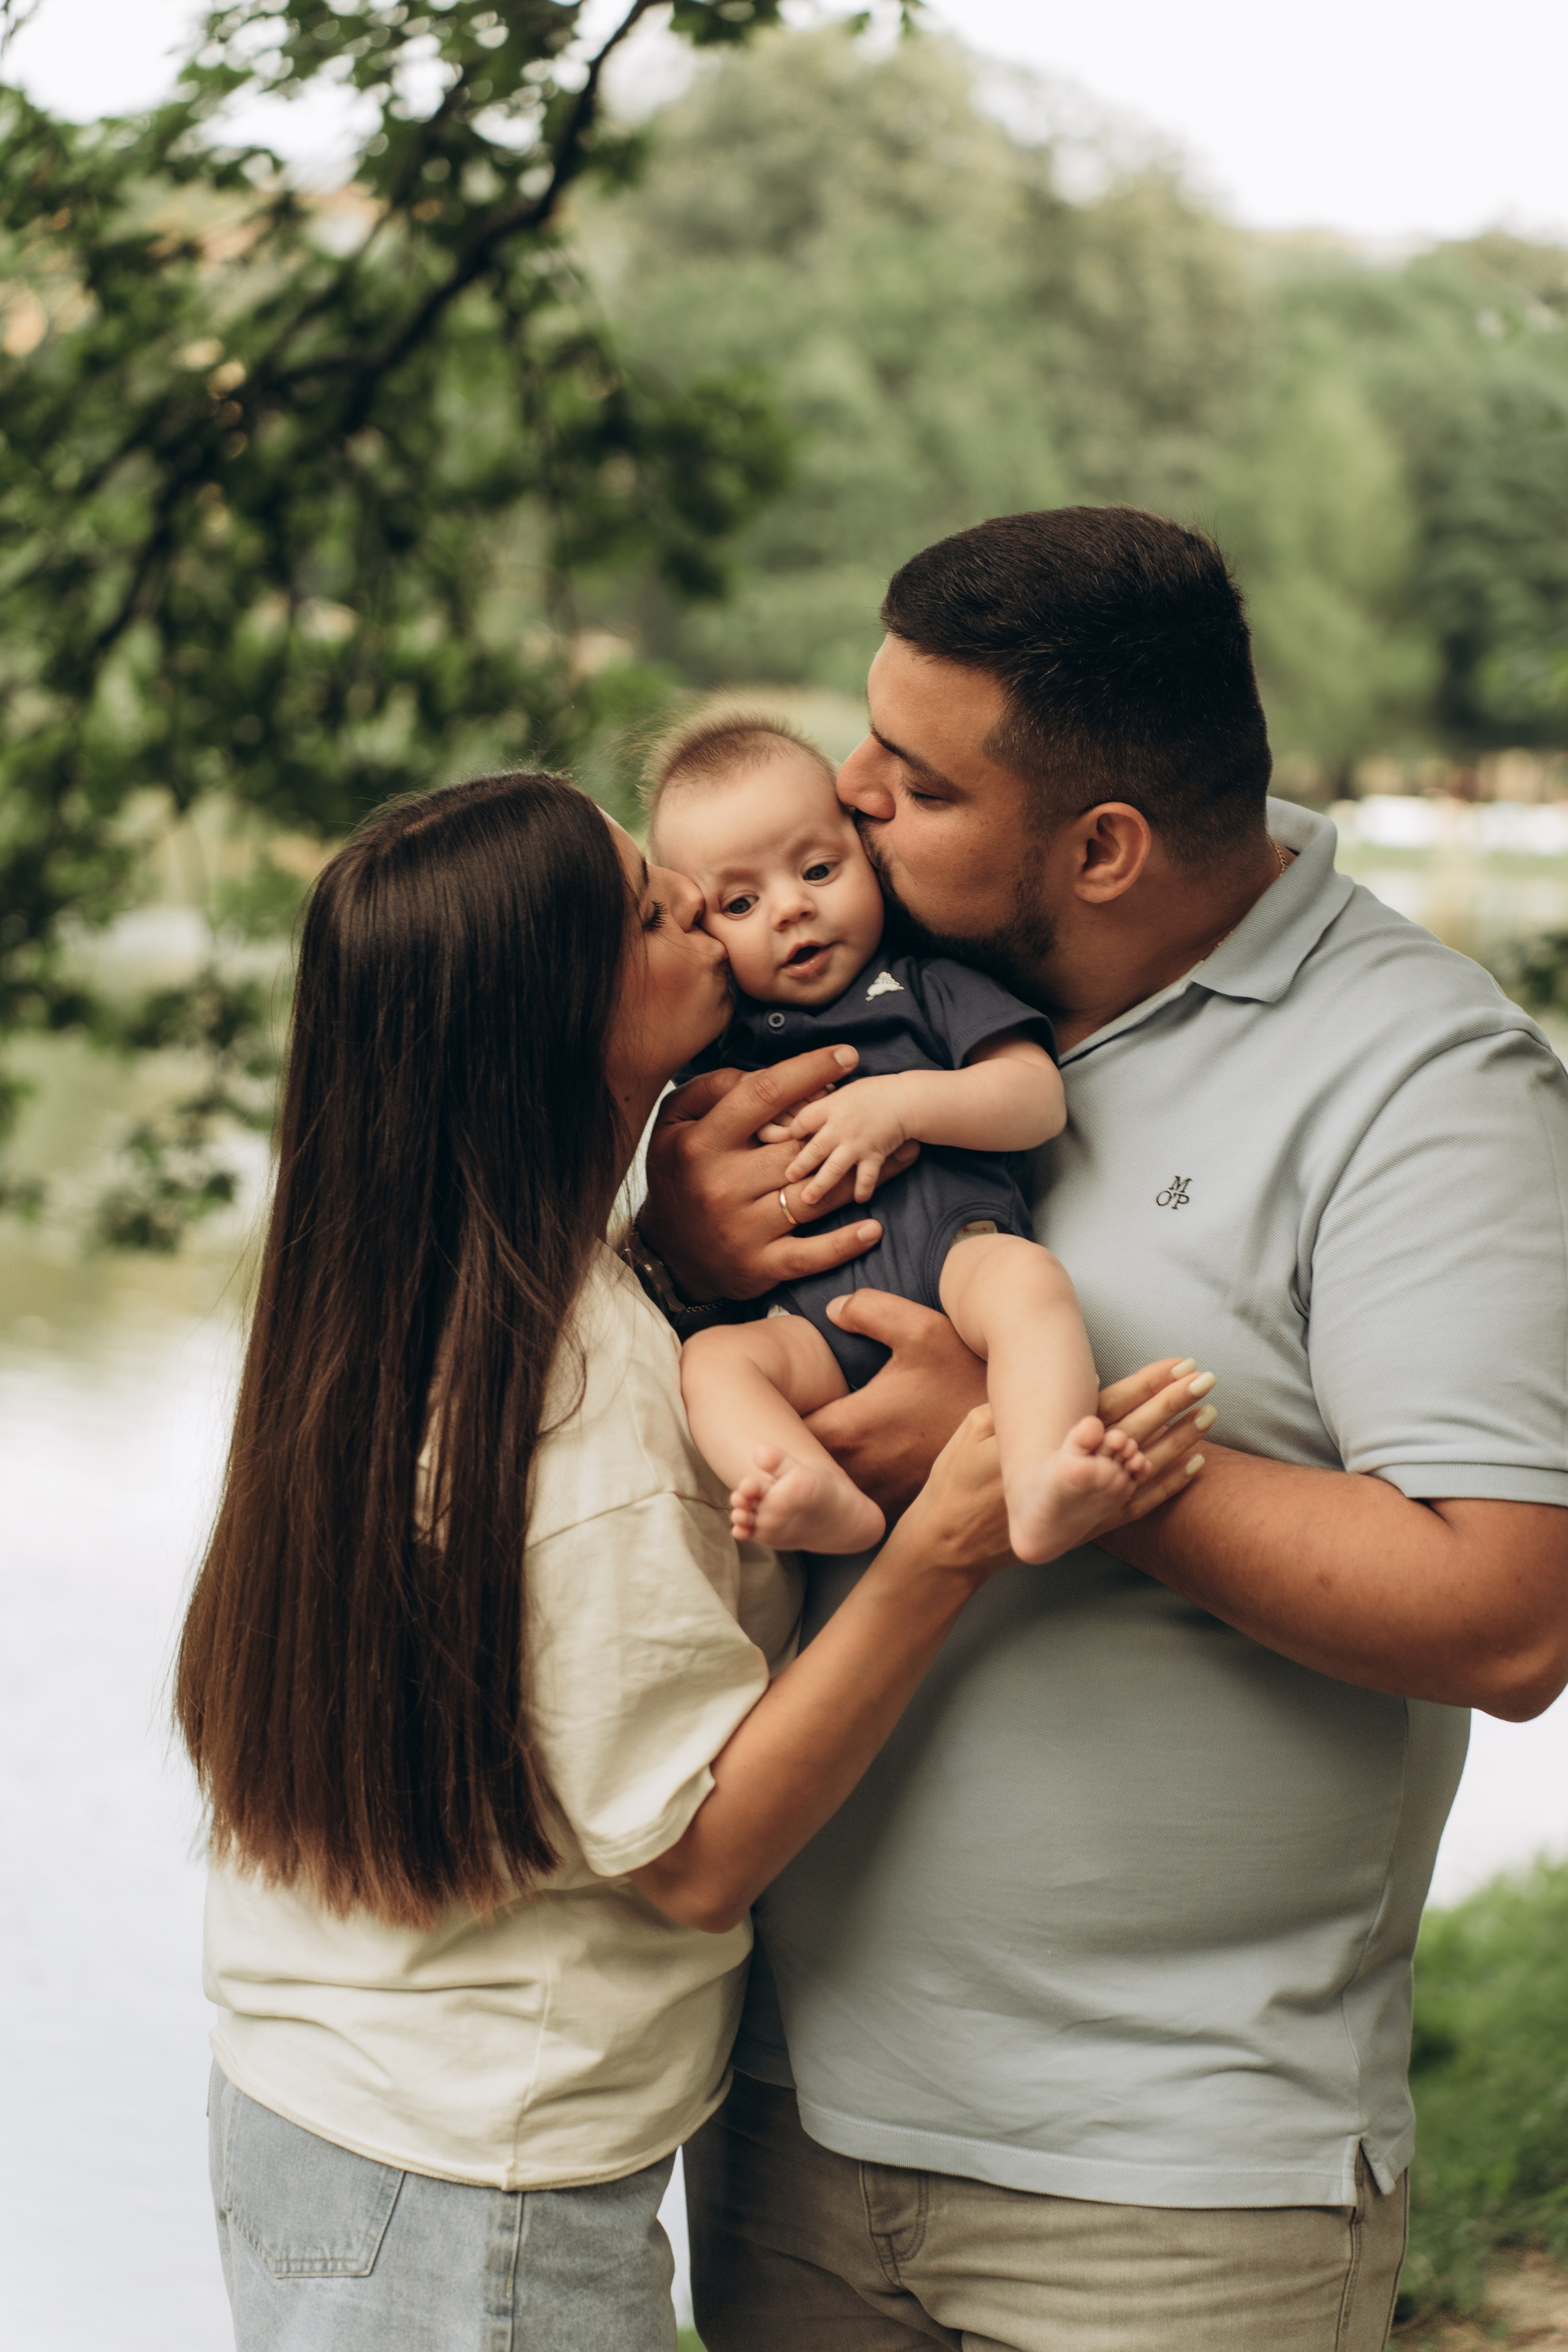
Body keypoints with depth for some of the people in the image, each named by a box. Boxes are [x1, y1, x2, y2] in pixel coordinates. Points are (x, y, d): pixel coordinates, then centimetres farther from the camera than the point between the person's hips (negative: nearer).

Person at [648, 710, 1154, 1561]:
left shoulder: (922, 983, 18)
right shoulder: (720, 1044, 23)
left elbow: (1039, 1099, 7)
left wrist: (900, 1101, -6)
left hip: (955, 1245, -2)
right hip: (823, 1322, 2)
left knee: (1027, 1277, -34)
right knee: (710, 1358, -25)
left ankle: (1037, 1489, -57)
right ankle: (827, 1502, -52)